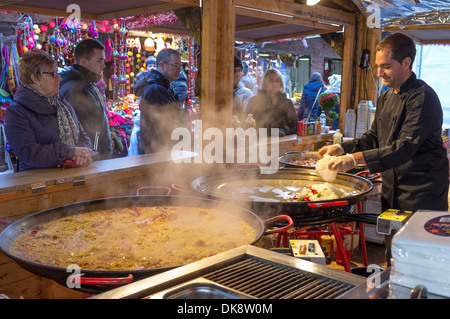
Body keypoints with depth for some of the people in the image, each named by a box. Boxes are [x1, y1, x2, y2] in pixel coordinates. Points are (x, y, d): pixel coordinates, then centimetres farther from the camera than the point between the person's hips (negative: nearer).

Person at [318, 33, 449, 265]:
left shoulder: (422, 97, -17)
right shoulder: (385, 98, 12)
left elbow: (406, 147, -27)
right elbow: (374, 138, 18)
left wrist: (356, 159, -35)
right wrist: (342, 148, 1)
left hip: (421, 194, -8)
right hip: (391, 192, 8)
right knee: (392, 259, 16)